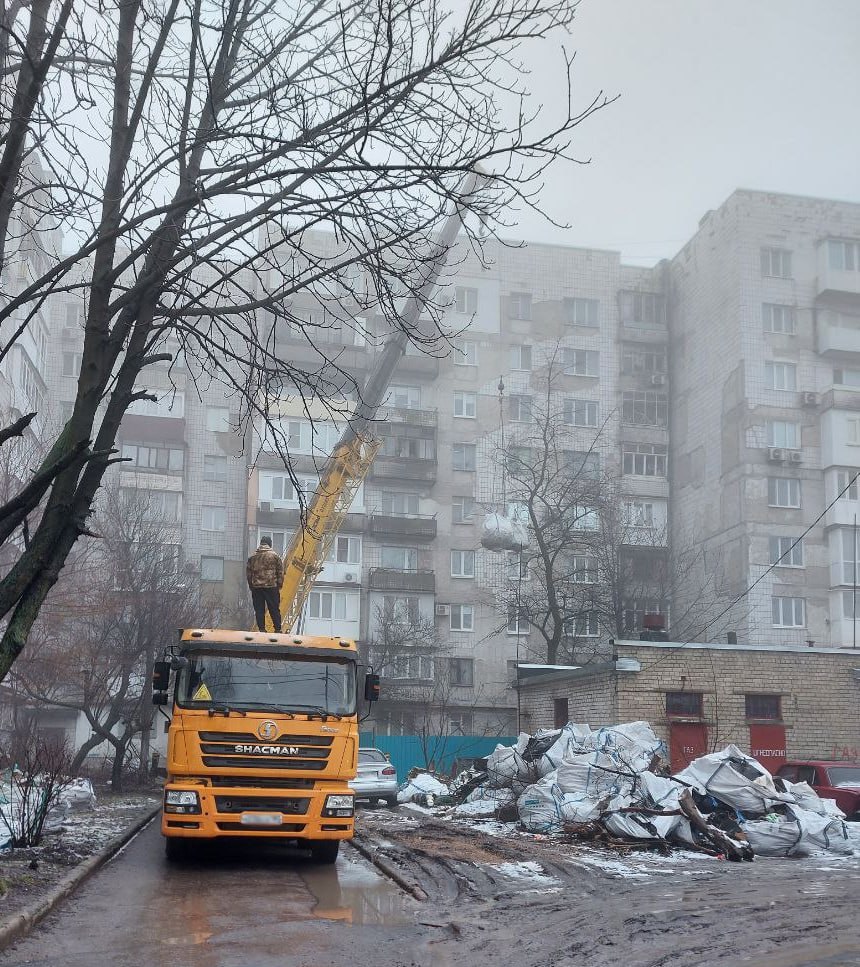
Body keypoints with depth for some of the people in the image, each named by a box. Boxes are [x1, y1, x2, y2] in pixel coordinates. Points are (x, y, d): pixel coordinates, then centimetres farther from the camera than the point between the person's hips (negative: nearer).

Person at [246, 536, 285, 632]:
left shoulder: (252, 557, 8)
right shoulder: (275, 556, -1)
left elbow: (248, 573, 11)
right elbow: (280, 572, 0)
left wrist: (251, 586, 18)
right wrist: (279, 585, 8)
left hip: (256, 587, 2)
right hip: (271, 587, -2)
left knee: (259, 610, 5)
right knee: (274, 610, 3)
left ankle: (262, 629, 4)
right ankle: (278, 629, 4)